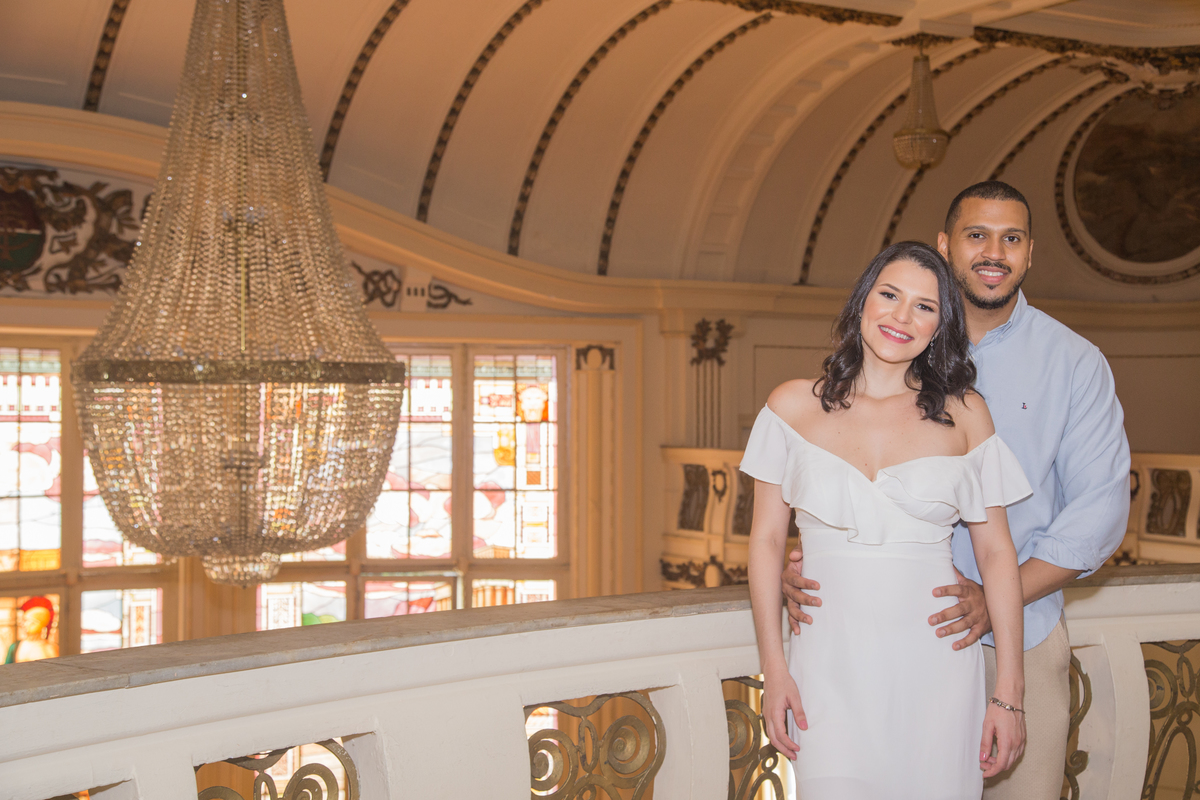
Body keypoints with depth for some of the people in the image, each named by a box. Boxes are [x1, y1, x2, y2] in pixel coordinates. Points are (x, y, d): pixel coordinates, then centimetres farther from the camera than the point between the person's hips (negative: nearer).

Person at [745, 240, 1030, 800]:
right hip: (831, 667, 0)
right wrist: (774, 670, -1)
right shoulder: (795, 406, 3)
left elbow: (996, 554, 3)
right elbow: (767, 540, 5)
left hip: (936, 668, 1)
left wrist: (1008, 693, 0)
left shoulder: (963, 413, 3)